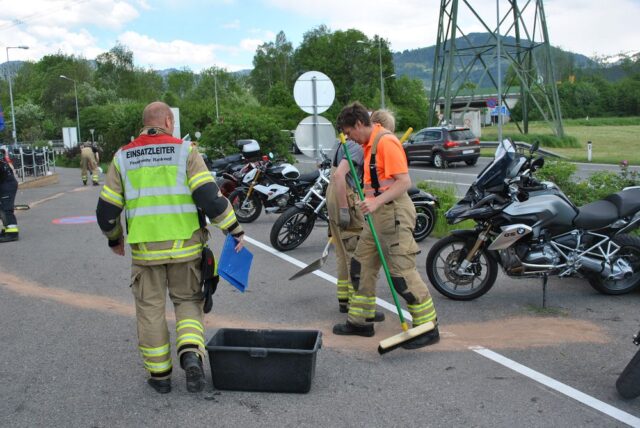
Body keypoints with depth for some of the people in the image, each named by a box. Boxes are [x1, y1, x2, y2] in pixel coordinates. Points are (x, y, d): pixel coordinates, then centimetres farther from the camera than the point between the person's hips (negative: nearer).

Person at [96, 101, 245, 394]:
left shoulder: (123, 158, 6)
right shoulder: (184, 151, -3)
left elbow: (106, 209, 8)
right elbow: (209, 196, -13)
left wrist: (114, 239, 25)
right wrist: (234, 229, -4)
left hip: (145, 249, 1)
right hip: (185, 247, -1)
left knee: (150, 308, 13)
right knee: (188, 301, 16)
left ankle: (159, 374, 20)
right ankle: (191, 354, -4)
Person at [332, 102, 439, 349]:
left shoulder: (386, 142, -15)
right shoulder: (369, 144, 15)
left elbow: (404, 182, -22)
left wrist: (377, 201, -29)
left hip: (394, 213, -10)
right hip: (377, 215, 10)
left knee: (402, 273, -7)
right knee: (361, 266, 14)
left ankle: (428, 328, 5)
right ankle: (360, 321, 26)